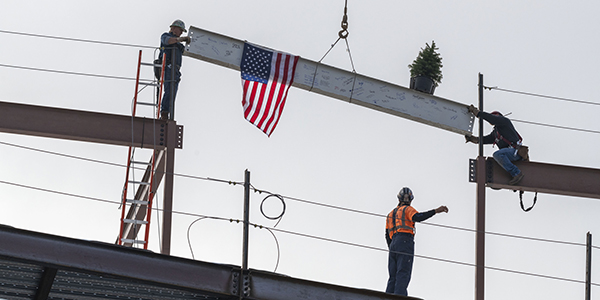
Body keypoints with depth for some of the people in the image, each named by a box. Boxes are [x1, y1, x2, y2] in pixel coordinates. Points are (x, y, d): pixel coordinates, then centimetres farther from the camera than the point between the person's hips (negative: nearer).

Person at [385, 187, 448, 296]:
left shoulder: (391, 214, 28)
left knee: (393, 278, 5)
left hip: (393, 245, 7)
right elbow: (418, 217, -17)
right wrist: (436, 211, -20)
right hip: (405, 243, -7)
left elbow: (387, 236, 25)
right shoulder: (407, 209, 7)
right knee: (403, 275, -16)